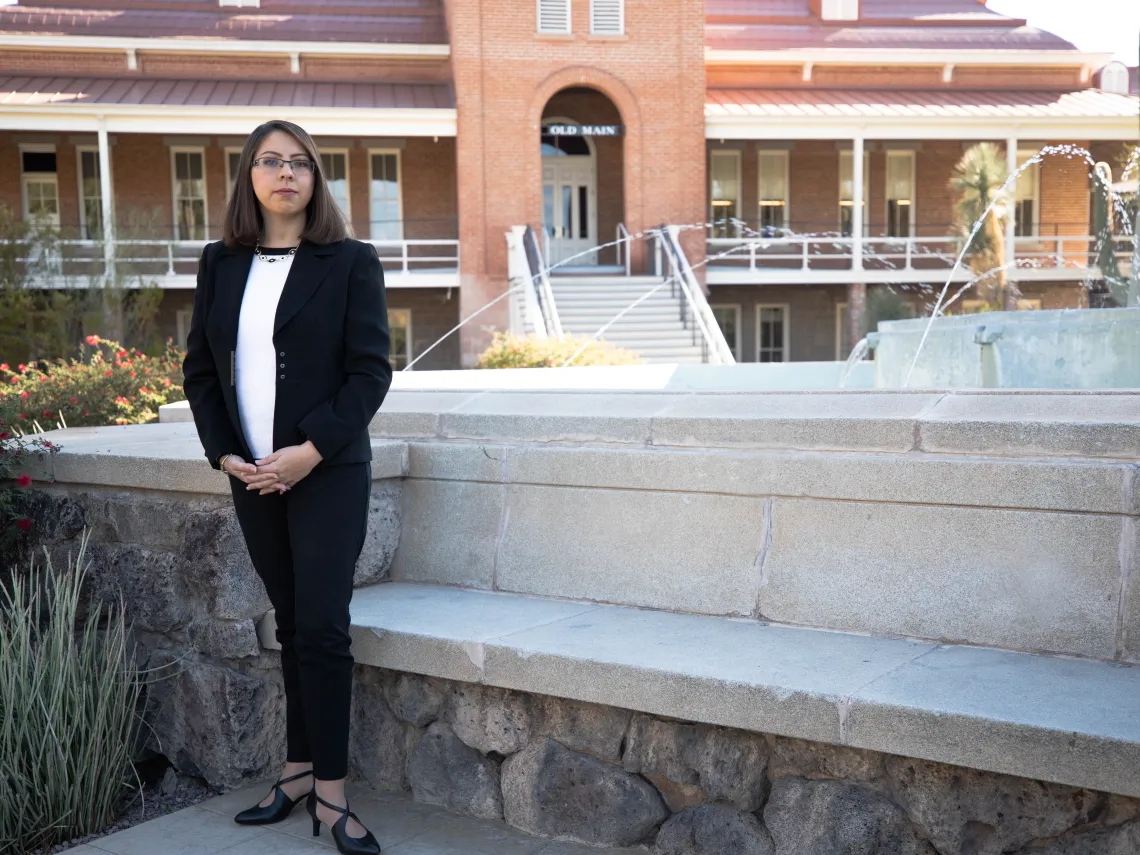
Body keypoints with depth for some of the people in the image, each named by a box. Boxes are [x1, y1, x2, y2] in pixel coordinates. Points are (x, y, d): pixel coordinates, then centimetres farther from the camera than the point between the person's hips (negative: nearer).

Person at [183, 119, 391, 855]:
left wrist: (313, 450, -16)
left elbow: (371, 369, -8)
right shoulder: (221, 265, 9)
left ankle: (330, 795, 4)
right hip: (252, 477, 4)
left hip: (329, 472, -4)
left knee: (322, 629, -6)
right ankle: (299, 773, 23)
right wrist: (223, 453, -3)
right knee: (292, 627, 12)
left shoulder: (351, 262, -3)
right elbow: (200, 368, 10)